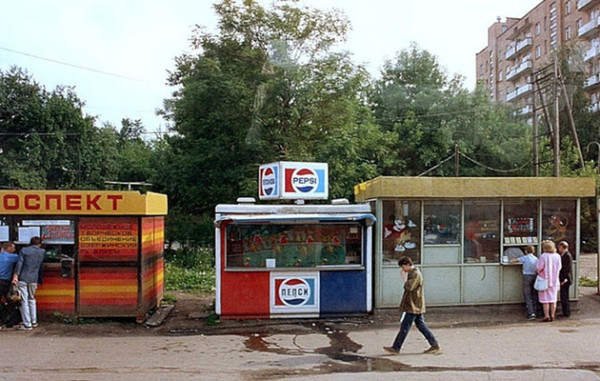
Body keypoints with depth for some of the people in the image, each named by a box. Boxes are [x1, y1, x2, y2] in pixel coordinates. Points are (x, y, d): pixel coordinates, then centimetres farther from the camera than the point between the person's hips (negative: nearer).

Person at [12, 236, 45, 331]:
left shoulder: (24, 250, -1)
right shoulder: (42, 252, 6)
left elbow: (19, 263, -9)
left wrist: (15, 275, -11)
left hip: (23, 279, -3)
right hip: (33, 279, 3)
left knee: (24, 301, 1)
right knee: (32, 300, 19)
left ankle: (27, 324, 2)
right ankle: (34, 322, 22)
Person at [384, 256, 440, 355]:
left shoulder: (416, 274, -17)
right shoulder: (412, 273, 15)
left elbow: (409, 287, -26)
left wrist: (404, 278, -17)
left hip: (414, 306, -10)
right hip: (416, 306, 10)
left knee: (405, 326, -5)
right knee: (421, 325, 13)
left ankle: (395, 348, 0)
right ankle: (435, 345, 18)